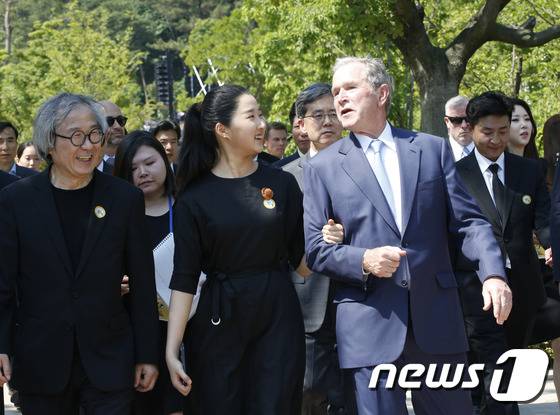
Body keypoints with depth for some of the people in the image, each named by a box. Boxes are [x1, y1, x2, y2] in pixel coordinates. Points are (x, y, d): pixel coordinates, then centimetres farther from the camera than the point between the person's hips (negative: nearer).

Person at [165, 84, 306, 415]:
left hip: (279, 317, 2)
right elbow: (184, 278, -4)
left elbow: (301, 258, 8)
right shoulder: (195, 197, -3)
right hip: (219, 324, -1)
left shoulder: (282, 183, 3)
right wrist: (172, 350, -9)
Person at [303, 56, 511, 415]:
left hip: (436, 319, 2)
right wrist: (363, 261, -16)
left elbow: (469, 221, 6)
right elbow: (315, 248, 3)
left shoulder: (433, 149, 9)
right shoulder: (323, 167, 6)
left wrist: (493, 274, -11)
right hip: (370, 325, -1)